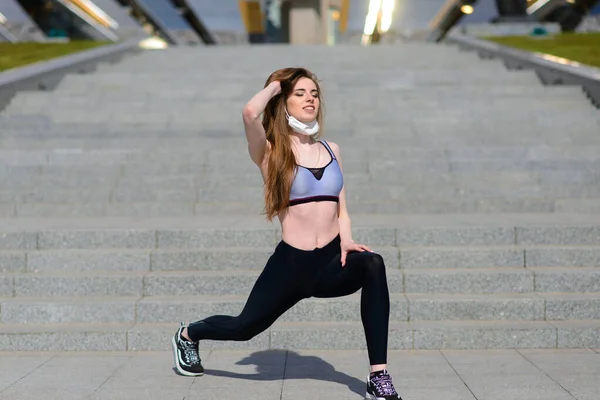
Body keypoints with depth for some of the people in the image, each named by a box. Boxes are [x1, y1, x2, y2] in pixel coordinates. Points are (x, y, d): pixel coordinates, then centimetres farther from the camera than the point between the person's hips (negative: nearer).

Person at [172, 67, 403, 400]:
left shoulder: (331, 149, 12)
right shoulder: (270, 152, -3)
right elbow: (250, 112, -24)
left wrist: (347, 241, -5)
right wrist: (274, 85, -3)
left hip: (332, 262, 3)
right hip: (290, 263, -2)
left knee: (372, 265, -29)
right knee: (245, 327, 8)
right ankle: (187, 335, 45)